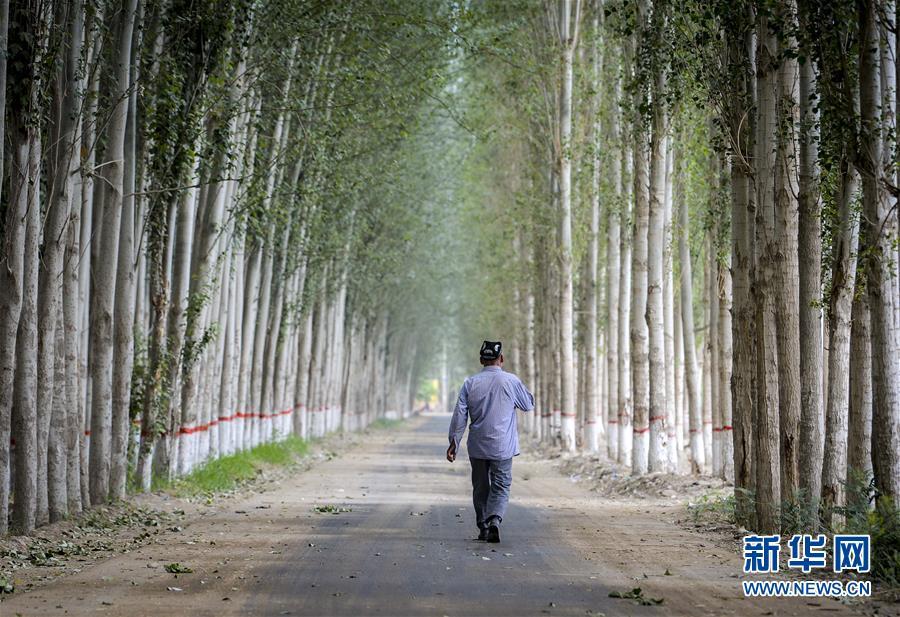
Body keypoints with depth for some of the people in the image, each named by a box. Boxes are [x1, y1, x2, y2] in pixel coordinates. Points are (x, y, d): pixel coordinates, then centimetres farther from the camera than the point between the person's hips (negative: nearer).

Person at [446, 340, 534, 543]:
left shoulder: (470, 383, 0)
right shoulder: (511, 381, -5)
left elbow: (460, 414, -2)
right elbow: (529, 404, 8)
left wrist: (454, 441, 1)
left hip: (477, 446, 2)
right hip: (502, 446, -2)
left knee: (480, 487, 14)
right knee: (501, 486, 2)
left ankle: (483, 527, 18)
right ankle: (495, 519, -21)